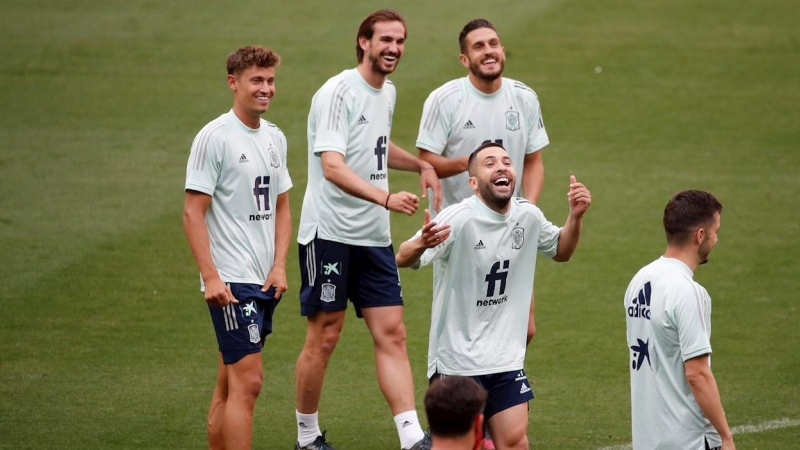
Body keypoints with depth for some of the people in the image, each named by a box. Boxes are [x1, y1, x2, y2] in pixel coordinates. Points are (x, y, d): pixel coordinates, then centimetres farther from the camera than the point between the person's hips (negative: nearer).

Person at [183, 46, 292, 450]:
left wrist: (279, 266, 6)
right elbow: (193, 213, -12)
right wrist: (210, 277, -18)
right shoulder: (214, 137, -10)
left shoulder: (275, 138, 12)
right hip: (231, 281, -7)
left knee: (230, 384, 12)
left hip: (265, 281, 7)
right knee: (247, 383, -12)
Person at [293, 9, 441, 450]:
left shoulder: (387, 92, 13)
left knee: (391, 334, -1)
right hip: (330, 232, -7)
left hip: (373, 237, 7)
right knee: (323, 338, 0)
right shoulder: (339, 92, -13)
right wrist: (386, 198, -36)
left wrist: (421, 165, 20)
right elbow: (332, 166, -25)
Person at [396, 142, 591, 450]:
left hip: (507, 360, 5)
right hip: (456, 361, -5)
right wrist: (421, 243, -50)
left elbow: (561, 251, 19)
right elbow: (403, 260, -27)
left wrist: (575, 216, 0)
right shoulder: (458, 219, -19)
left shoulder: (528, 216, -1)